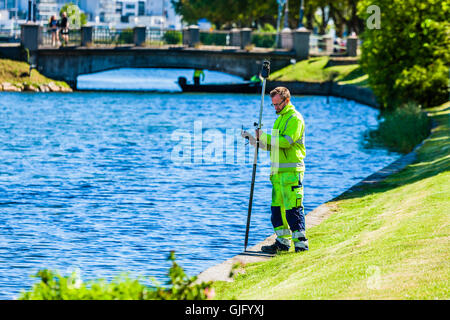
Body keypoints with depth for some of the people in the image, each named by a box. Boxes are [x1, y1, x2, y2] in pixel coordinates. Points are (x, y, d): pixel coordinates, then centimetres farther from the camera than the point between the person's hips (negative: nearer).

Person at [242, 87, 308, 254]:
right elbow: (273, 145, 22)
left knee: (293, 207, -10)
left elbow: (287, 141, -20)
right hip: (278, 171, 9)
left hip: (291, 170, -9)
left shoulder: (294, 118, -8)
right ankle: (283, 241, 15)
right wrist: (255, 140, 8)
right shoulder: (280, 118, 21)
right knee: (277, 206, 9)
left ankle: (300, 241, -8)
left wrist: (264, 137, -16)